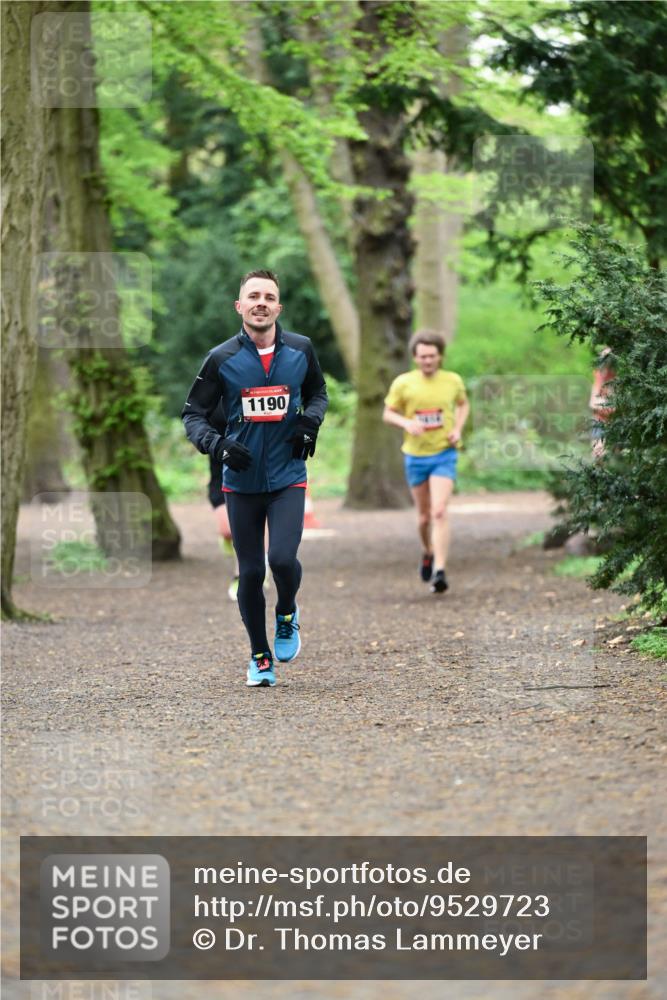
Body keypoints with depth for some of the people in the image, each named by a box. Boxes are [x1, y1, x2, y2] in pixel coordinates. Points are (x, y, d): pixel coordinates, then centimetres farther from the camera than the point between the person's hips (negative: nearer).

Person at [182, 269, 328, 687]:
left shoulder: (301, 350, 0)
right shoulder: (222, 359, -5)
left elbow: (318, 393, 19)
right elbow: (193, 414, 2)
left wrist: (309, 422, -3)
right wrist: (217, 444, -17)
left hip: (288, 479, 0)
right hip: (241, 482, 0)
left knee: (283, 558, -20)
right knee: (251, 572, 4)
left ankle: (287, 615, 14)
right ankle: (260, 658, 22)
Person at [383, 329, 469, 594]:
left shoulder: (453, 381, -2)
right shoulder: (403, 383, -6)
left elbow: (463, 404, 17)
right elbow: (388, 414, 2)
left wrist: (458, 428, -1)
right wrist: (406, 423, -18)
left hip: (444, 455, -1)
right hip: (415, 455, 1)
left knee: (439, 512, -17)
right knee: (424, 516, 12)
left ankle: (440, 571, -19)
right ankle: (428, 552, 43)